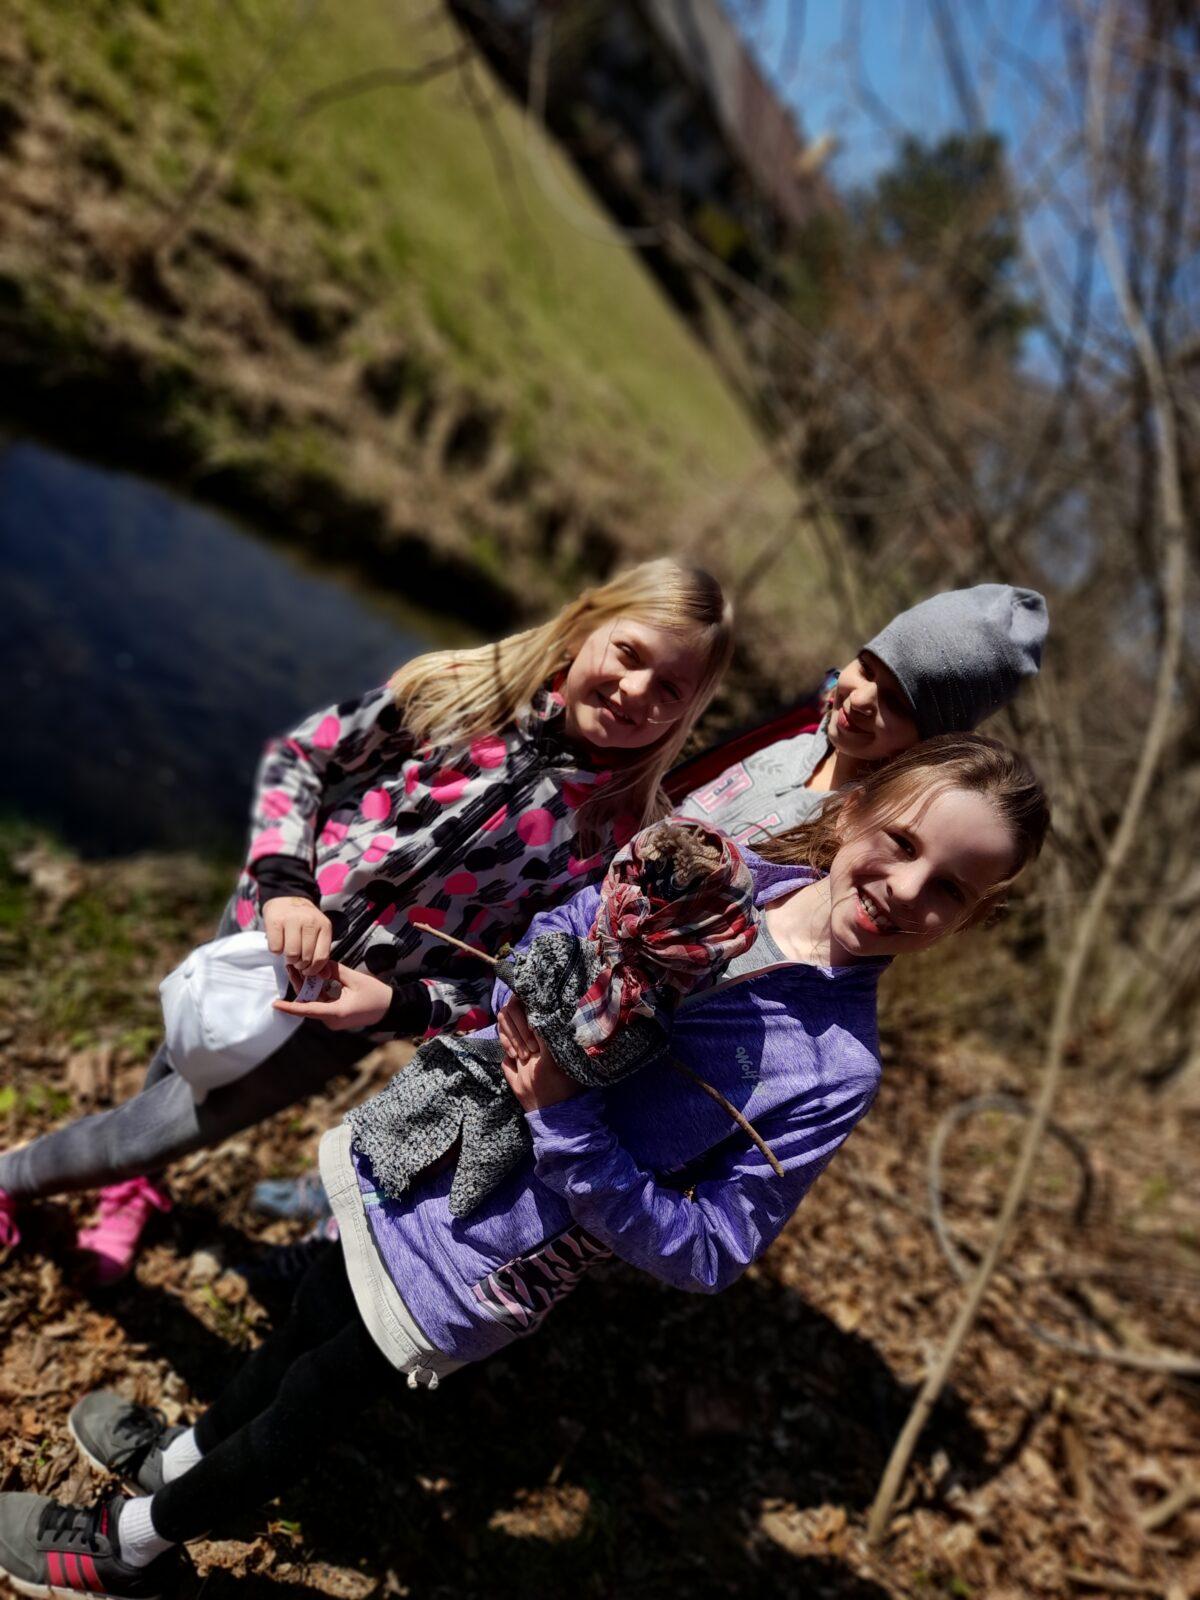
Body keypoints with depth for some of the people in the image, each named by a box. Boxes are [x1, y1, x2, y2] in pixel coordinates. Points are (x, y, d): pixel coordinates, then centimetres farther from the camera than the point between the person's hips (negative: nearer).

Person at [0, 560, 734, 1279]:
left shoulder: (623, 832, -22)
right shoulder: (460, 689, -19)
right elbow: (298, 759, -7)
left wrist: (397, 1006, -25)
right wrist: (283, 885, -20)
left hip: (341, 1015, -1)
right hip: (268, 929, 2)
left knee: (175, 1128, 14)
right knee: (183, 1056, 28)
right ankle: (135, 1180, 65)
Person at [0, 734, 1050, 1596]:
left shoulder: (834, 1066, -23)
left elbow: (709, 1252, -20)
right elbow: (551, 934, 1)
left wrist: (565, 1121, -27)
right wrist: (523, 1011, -19)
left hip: (465, 1272, -4)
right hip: (421, 1148, 4)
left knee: (315, 1398, 19)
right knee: (310, 1315, 28)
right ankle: (185, 1454, 61)